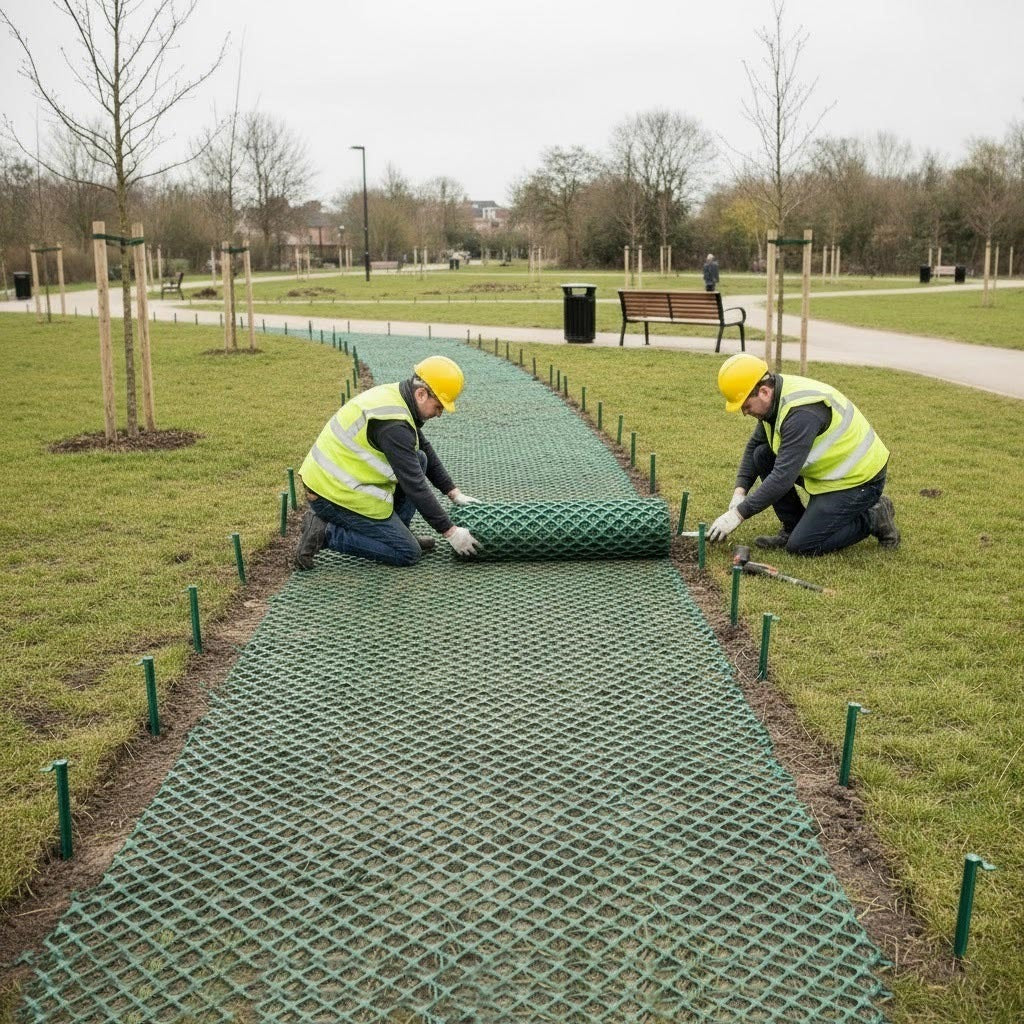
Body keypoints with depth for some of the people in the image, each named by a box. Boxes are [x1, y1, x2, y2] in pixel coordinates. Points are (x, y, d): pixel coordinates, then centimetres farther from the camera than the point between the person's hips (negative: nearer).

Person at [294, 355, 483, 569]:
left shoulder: (396, 395, 6)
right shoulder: (393, 423, -24)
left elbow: (428, 453, 17)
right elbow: (415, 485, -22)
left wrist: (456, 494, 15)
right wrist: (451, 532, -16)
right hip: (338, 494, -10)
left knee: (418, 460, 9)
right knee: (409, 554, -4)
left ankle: (394, 533, 13)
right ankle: (325, 533, -6)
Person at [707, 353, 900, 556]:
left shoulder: (801, 411, -31)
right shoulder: (776, 396, -2)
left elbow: (783, 477, -33)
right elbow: (753, 445, 11)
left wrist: (738, 514, -29)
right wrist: (740, 492, -1)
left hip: (859, 480, -9)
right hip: (830, 469, 9)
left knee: (801, 546, -13)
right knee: (763, 455, -2)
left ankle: (873, 519, 4)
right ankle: (792, 528, 7)